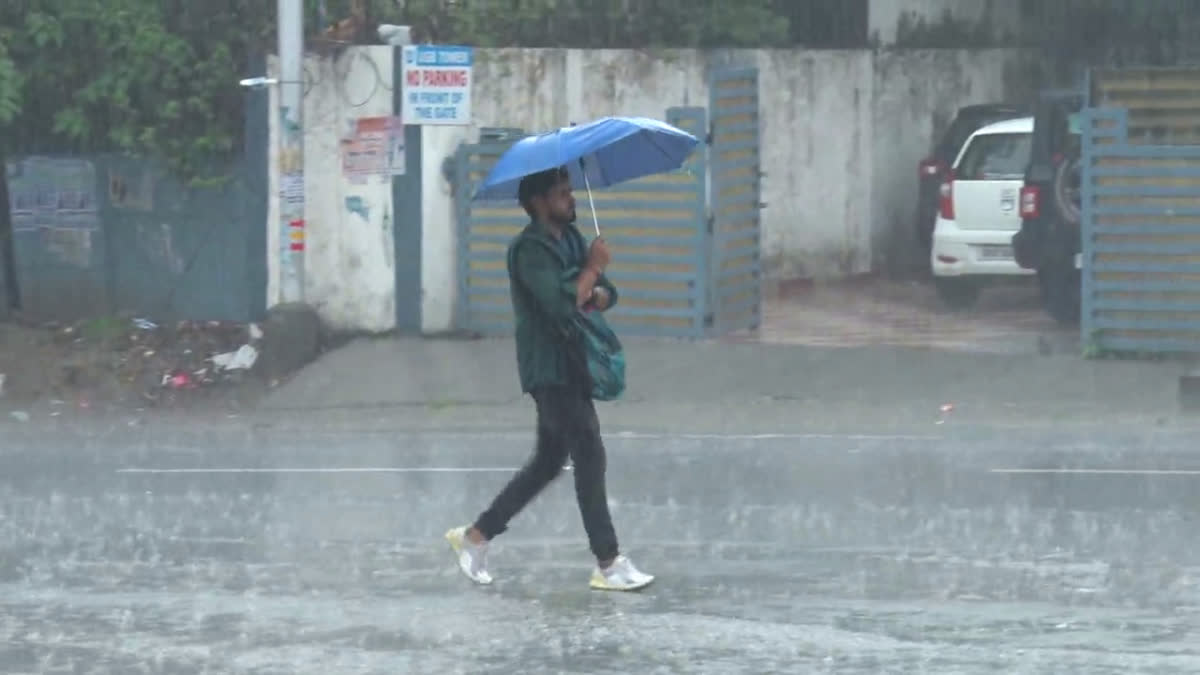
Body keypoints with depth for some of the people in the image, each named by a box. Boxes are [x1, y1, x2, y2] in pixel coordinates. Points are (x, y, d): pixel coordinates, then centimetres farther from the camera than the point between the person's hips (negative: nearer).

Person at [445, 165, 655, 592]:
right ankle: (608, 565, -8)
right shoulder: (530, 249, -15)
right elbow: (561, 303, -27)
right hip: (549, 368, -10)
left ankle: (476, 536, 23)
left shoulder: (570, 240, 14)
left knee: (548, 461, 14)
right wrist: (592, 269, -15)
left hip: (571, 365, 10)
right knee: (589, 456, -10)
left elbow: (608, 293, 12)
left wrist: (597, 296, -11)